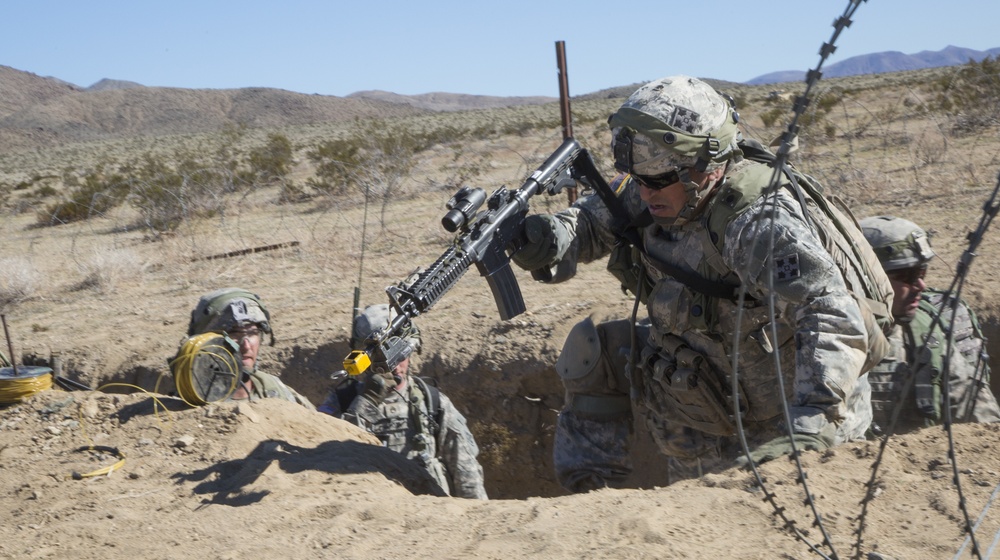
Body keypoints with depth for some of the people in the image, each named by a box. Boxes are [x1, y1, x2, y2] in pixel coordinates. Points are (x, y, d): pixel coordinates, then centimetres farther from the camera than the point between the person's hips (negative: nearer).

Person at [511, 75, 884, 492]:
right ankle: (586, 492, 12)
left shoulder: (759, 223, -32)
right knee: (593, 350, 5)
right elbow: (591, 221, 2)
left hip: (790, 406, -7)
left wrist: (812, 426, -52)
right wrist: (549, 240, -23)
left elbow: (834, 321, -40)